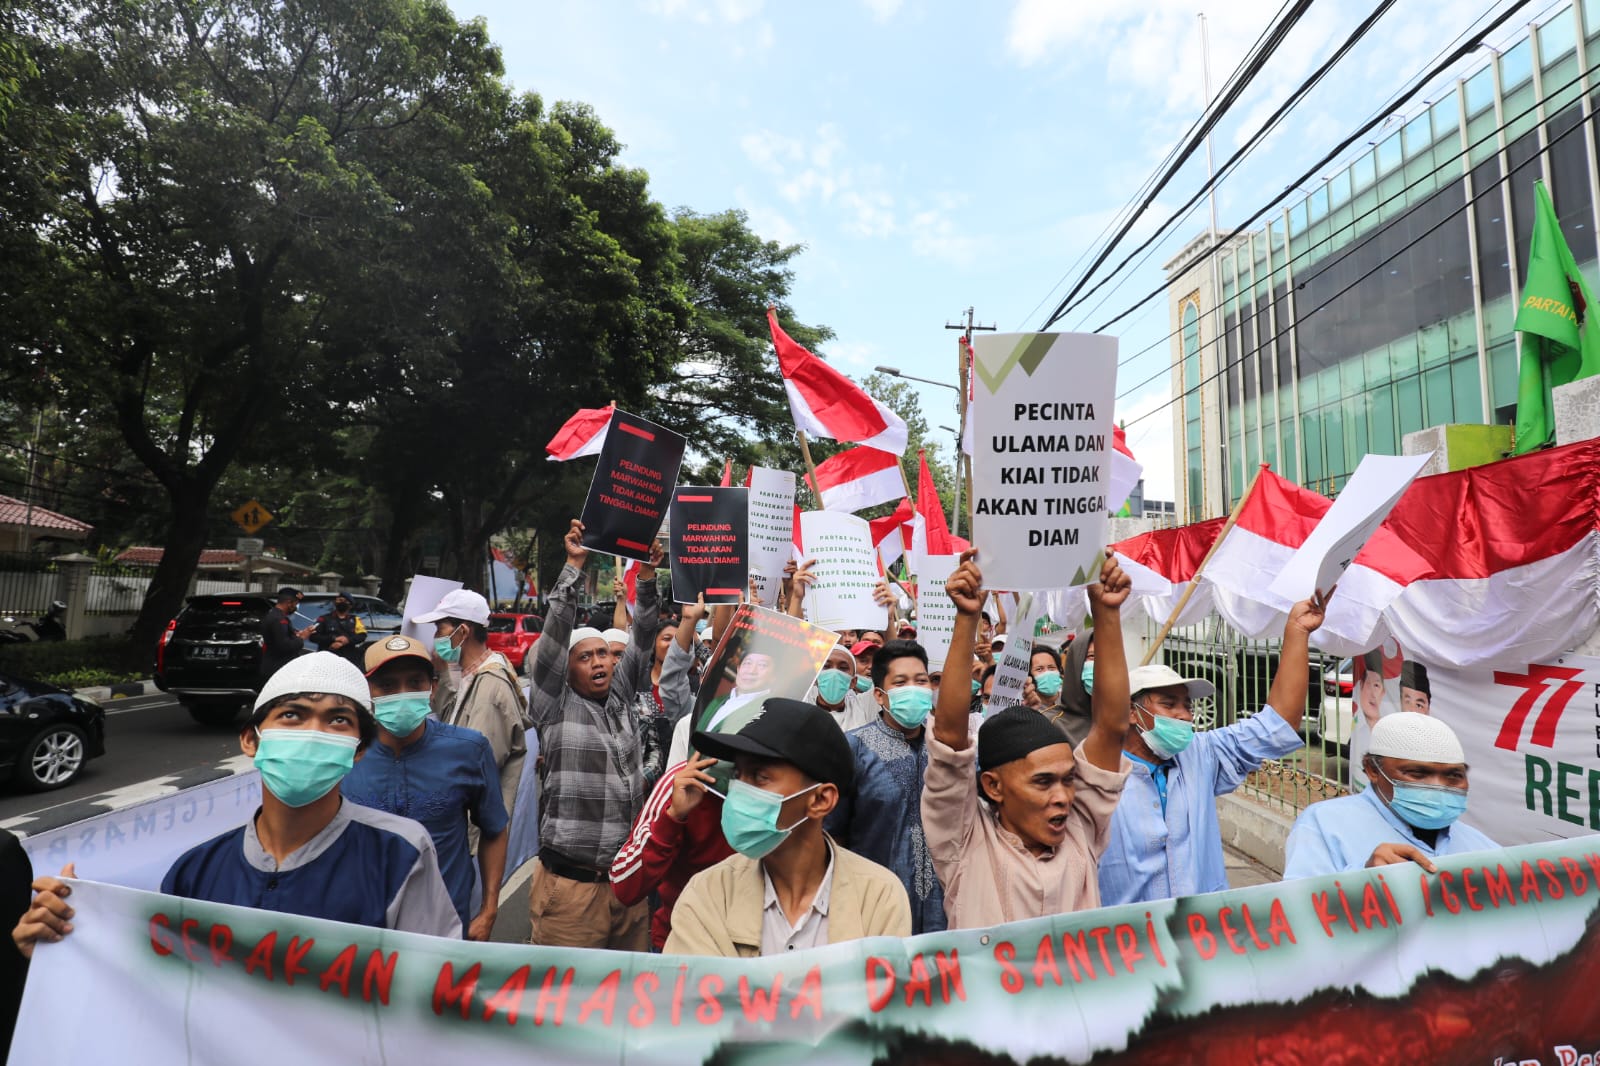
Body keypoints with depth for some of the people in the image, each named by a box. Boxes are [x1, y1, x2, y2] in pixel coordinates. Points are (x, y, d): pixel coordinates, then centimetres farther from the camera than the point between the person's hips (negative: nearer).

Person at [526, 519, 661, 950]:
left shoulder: (620, 696, 9)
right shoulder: (555, 704, -3)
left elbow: (642, 638, 4)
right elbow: (555, 632, -11)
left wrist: (647, 573, -5)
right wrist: (575, 564, -15)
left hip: (628, 877, 4)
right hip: (570, 882, -4)